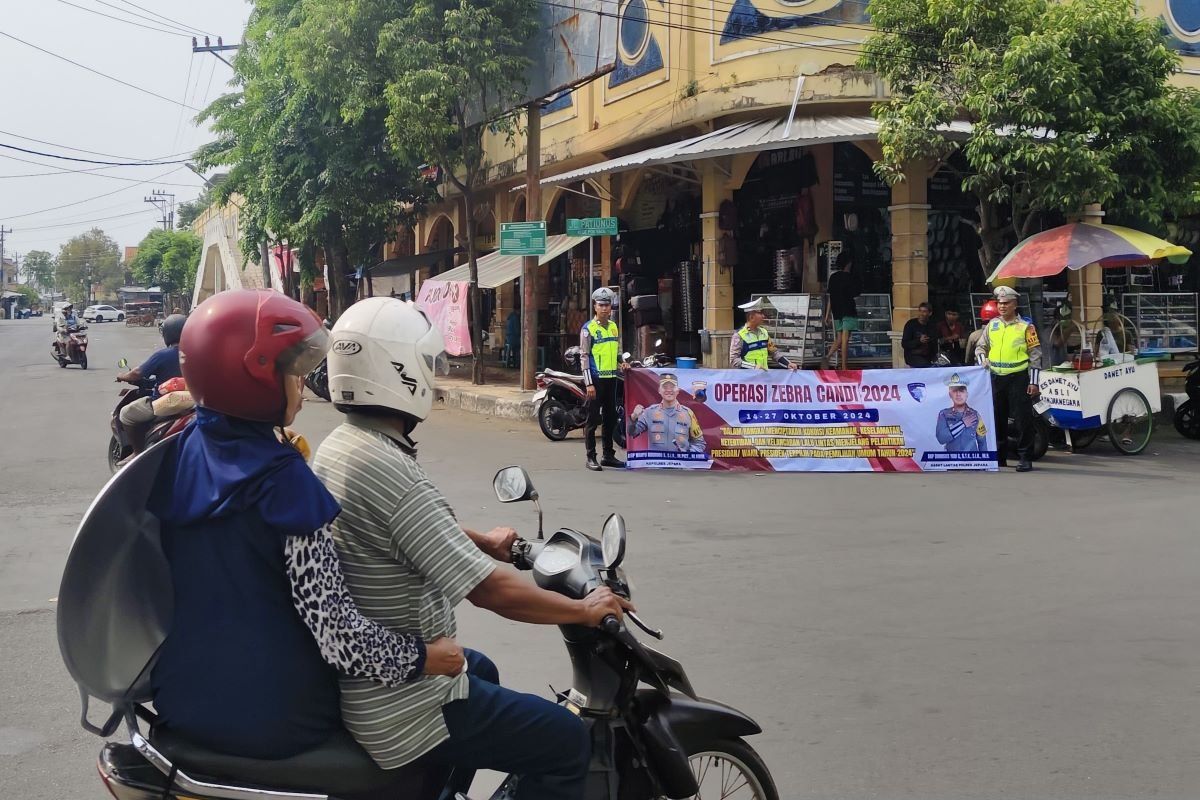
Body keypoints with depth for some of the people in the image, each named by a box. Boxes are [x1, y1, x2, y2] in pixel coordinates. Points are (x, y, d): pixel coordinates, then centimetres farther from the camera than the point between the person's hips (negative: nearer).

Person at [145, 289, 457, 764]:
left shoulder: (178, 453, -3)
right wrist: (424, 658, -14)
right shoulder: (282, 480, -22)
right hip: (271, 719, -7)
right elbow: (338, 636, -25)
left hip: (180, 702, 7)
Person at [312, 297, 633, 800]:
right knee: (566, 743, -2)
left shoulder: (338, 445, 1)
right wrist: (586, 610, -13)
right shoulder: (387, 471, -29)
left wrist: (484, 541, 31)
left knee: (481, 671, 35)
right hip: (400, 706, -10)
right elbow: (490, 590, -27)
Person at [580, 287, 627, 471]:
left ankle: (608, 455, 21)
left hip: (611, 378, 7)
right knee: (593, 419, -3)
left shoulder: (614, 327, 13)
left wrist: (621, 364, 5)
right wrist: (589, 383, -16)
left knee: (611, 418, 11)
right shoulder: (588, 328, -7)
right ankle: (591, 458, 1)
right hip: (596, 379, -7)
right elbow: (584, 357, -10)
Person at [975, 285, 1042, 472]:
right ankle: (999, 456, 19)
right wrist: (983, 359, -2)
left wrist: (1033, 382, -6)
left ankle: (1025, 458, 1)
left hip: (1018, 378, -5)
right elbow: (980, 346, 21)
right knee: (997, 418, 10)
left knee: (1023, 419, -5)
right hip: (996, 378, 5)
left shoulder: (1025, 327, -1)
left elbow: (1035, 355, -1)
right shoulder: (992, 325, 11)